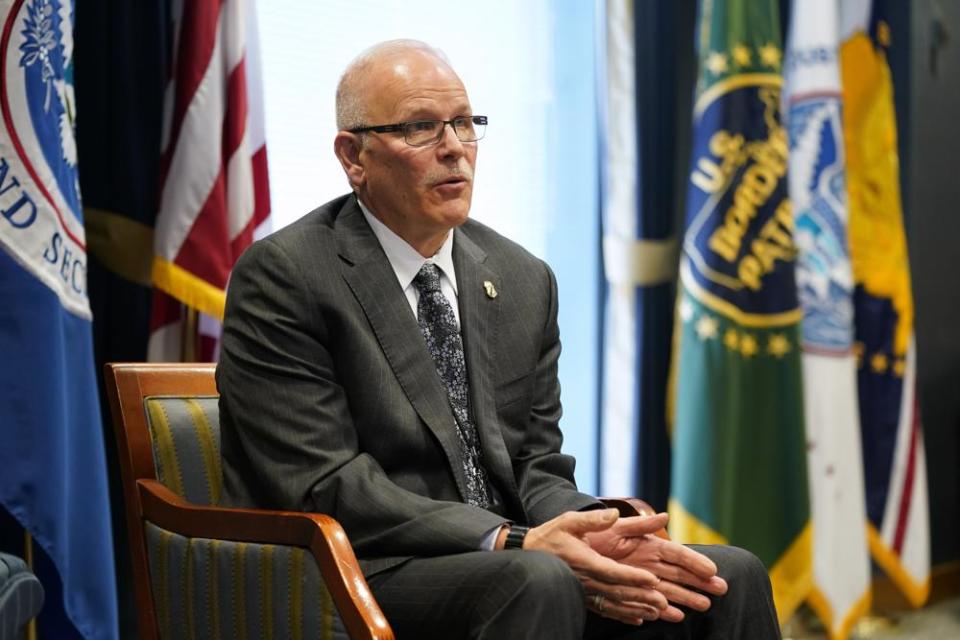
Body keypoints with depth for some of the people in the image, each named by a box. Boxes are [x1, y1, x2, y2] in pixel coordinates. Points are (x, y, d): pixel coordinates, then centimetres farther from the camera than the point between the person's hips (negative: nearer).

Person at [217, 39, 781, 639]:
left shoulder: (524, 280, 13)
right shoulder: (282, 277, -6)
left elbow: (537, 467, 12)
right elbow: (324, 488, -14)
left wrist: (592, 539, -12)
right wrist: (513, 544, -23)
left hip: (501, 568, 6)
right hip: (354, 581, -6)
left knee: (731, 577, -13)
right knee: (536, 581, -34)